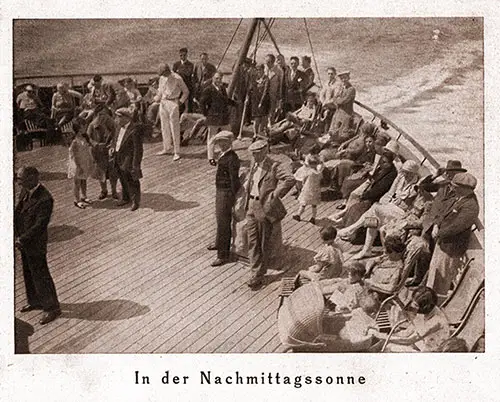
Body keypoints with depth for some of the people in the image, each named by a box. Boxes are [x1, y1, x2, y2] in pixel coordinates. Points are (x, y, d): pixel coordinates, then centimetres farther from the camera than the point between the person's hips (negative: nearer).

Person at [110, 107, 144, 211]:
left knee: (131, 181, 5)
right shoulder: (120, 127, 5)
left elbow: (138, 148, -19)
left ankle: (135, 201, 21)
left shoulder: (135, 129, -21)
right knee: (123, 180, 21)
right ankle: (125, 198, 39)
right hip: (118, 159, 8)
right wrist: (112, 147, 3)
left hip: (128, 160, -8)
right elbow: (116, 138, 23)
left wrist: (136, 164, -19)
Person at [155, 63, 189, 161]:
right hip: (163, 102, 6)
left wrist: (181, 101, -11)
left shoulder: (177, 78, -10)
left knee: (174, 128, -6)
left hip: (173, 103, -6)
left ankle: (177, 152, -2)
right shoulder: (162, 78, 8)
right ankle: (166, 148, 25)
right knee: (164, 127, 12)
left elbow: (186, 91, -2)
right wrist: (157, 98, 8)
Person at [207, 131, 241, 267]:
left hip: (226, 193, -10)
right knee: (219, 218, 27)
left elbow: (234, 179, -20)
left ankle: (223, 255, 4)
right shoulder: (223, 155, 6)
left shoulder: (232, 158, -23)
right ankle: (220, 244, 48)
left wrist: (234, 196, -16)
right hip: (220, 190, 10)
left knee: (223, 223, -4)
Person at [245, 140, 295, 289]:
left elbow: (290, 179, -27)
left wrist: (276, 194, -22)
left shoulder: (274, 167, -13)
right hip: (251, 207, 7)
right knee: (252, 242, 9)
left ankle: (259, 275, 17)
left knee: (263, 244, 5)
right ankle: (255, 272, 19)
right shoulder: (254, 166, 10)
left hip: (264, 208, -7)